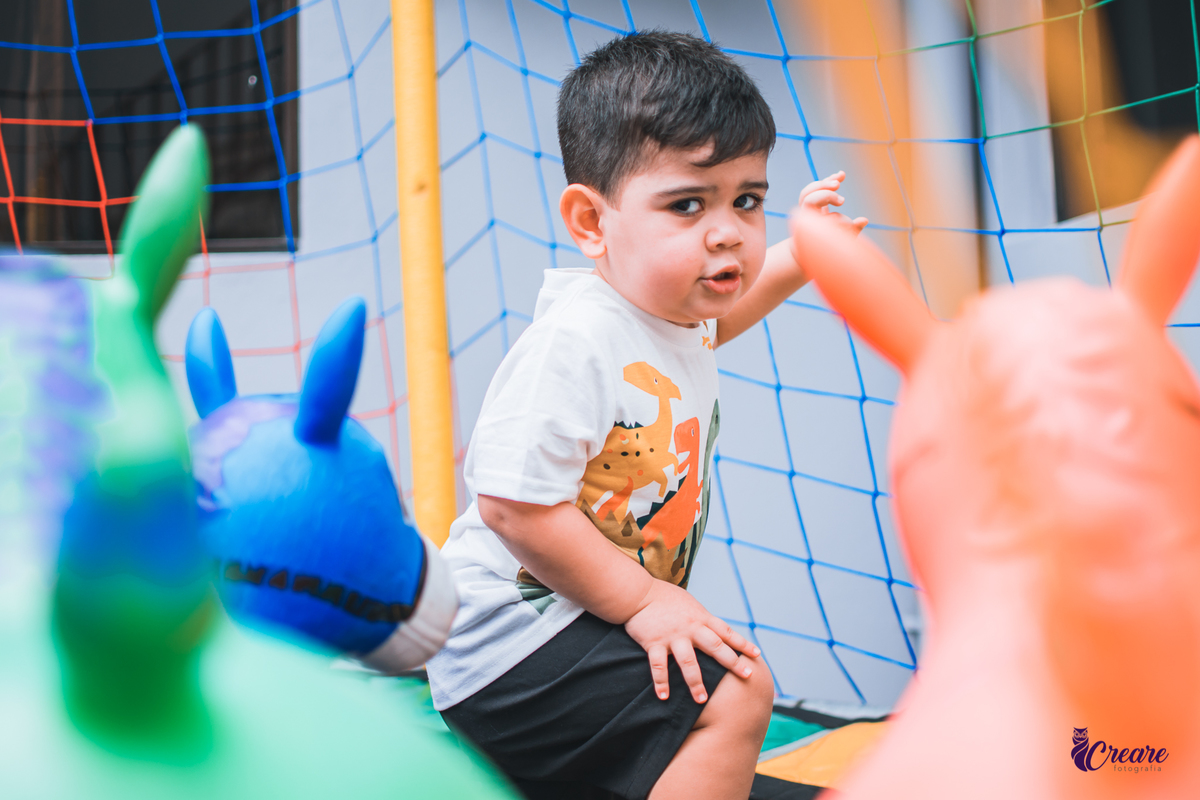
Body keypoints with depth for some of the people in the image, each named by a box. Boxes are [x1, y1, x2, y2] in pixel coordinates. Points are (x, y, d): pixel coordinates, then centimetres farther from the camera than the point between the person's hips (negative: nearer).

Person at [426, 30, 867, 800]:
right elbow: (513, 503, -30)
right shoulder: (575, 339, -28)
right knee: (738, 692, -23)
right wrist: (642, 601, -23)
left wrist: (790, 261, 20)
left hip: (579, 620, 10)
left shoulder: (670, 305, 2)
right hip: (514, 641, -10)